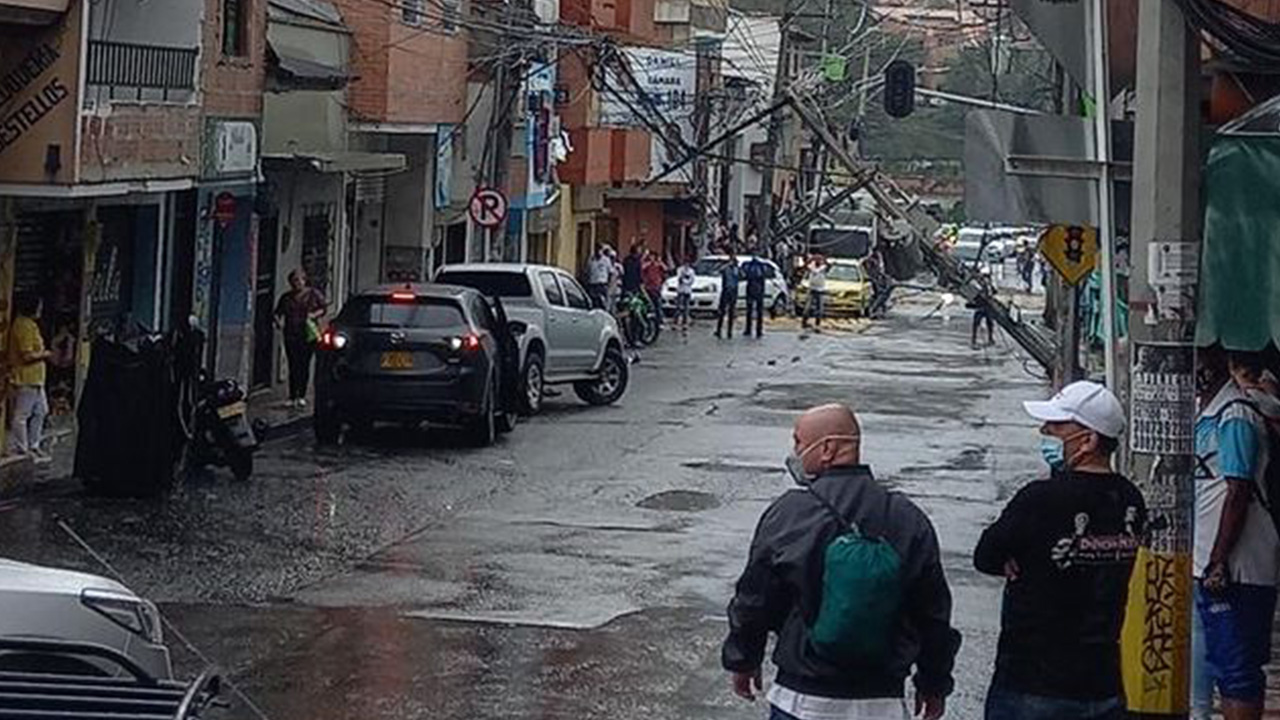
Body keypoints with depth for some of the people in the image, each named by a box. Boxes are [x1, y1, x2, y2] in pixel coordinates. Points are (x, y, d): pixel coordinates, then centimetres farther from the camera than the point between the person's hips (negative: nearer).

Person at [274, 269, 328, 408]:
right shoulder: (286, 298, 13)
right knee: (293, 366, -2)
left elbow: (323, 307, 7)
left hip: (308, 335, -2)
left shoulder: (313, 294, 6)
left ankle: (302, 396, 3)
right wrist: (278, 322, -4)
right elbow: (278, 312, 17)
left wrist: (314, 315, -11)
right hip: (291, 335, 2)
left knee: (304, 365, -4)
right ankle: (292, 397, 2)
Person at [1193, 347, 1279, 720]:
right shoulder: (1207, 415, 15)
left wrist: (1218, 564, -20)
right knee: (1221, 664, 15)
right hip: (1212, 566, 10)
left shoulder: (1234, 417, -15)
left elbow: (1238, 495, -19)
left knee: (1237, 669, -7)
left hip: (1235, 569, -10)